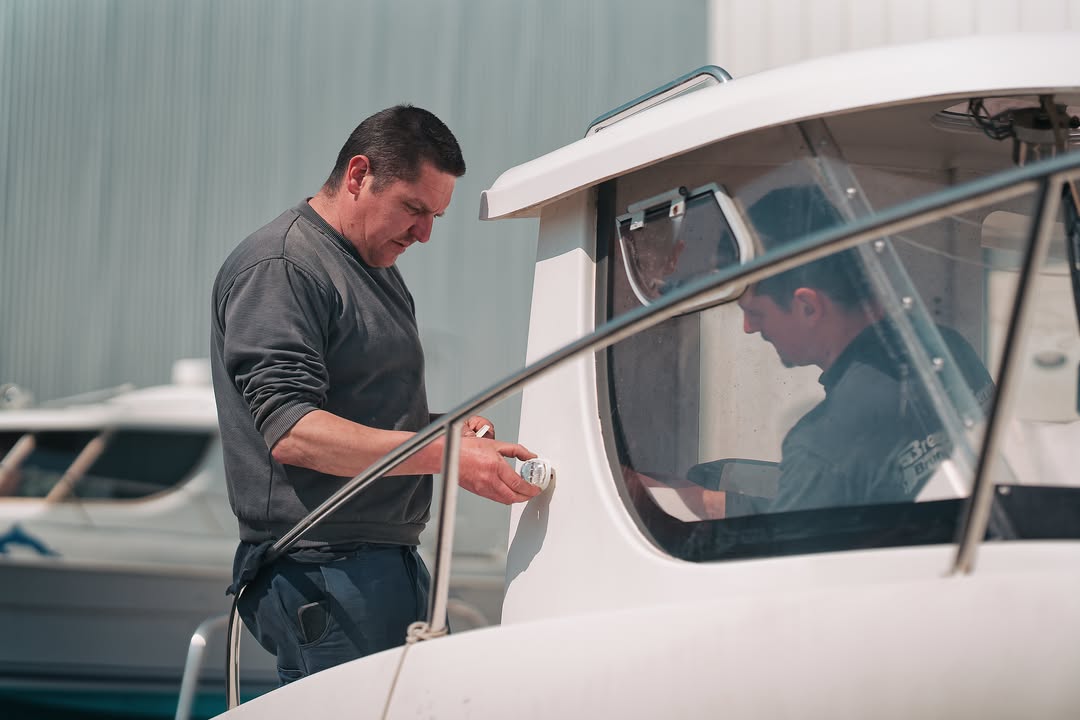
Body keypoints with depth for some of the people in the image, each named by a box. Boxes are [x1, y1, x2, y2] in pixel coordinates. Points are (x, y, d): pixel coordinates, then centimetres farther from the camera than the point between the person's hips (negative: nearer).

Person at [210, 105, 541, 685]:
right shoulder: (278, 267, -10)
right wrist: (444, 453, -28)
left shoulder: (380, 269, 22)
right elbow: (291, 432, -21)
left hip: (390, 566, 10)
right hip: (323, 575, -10)